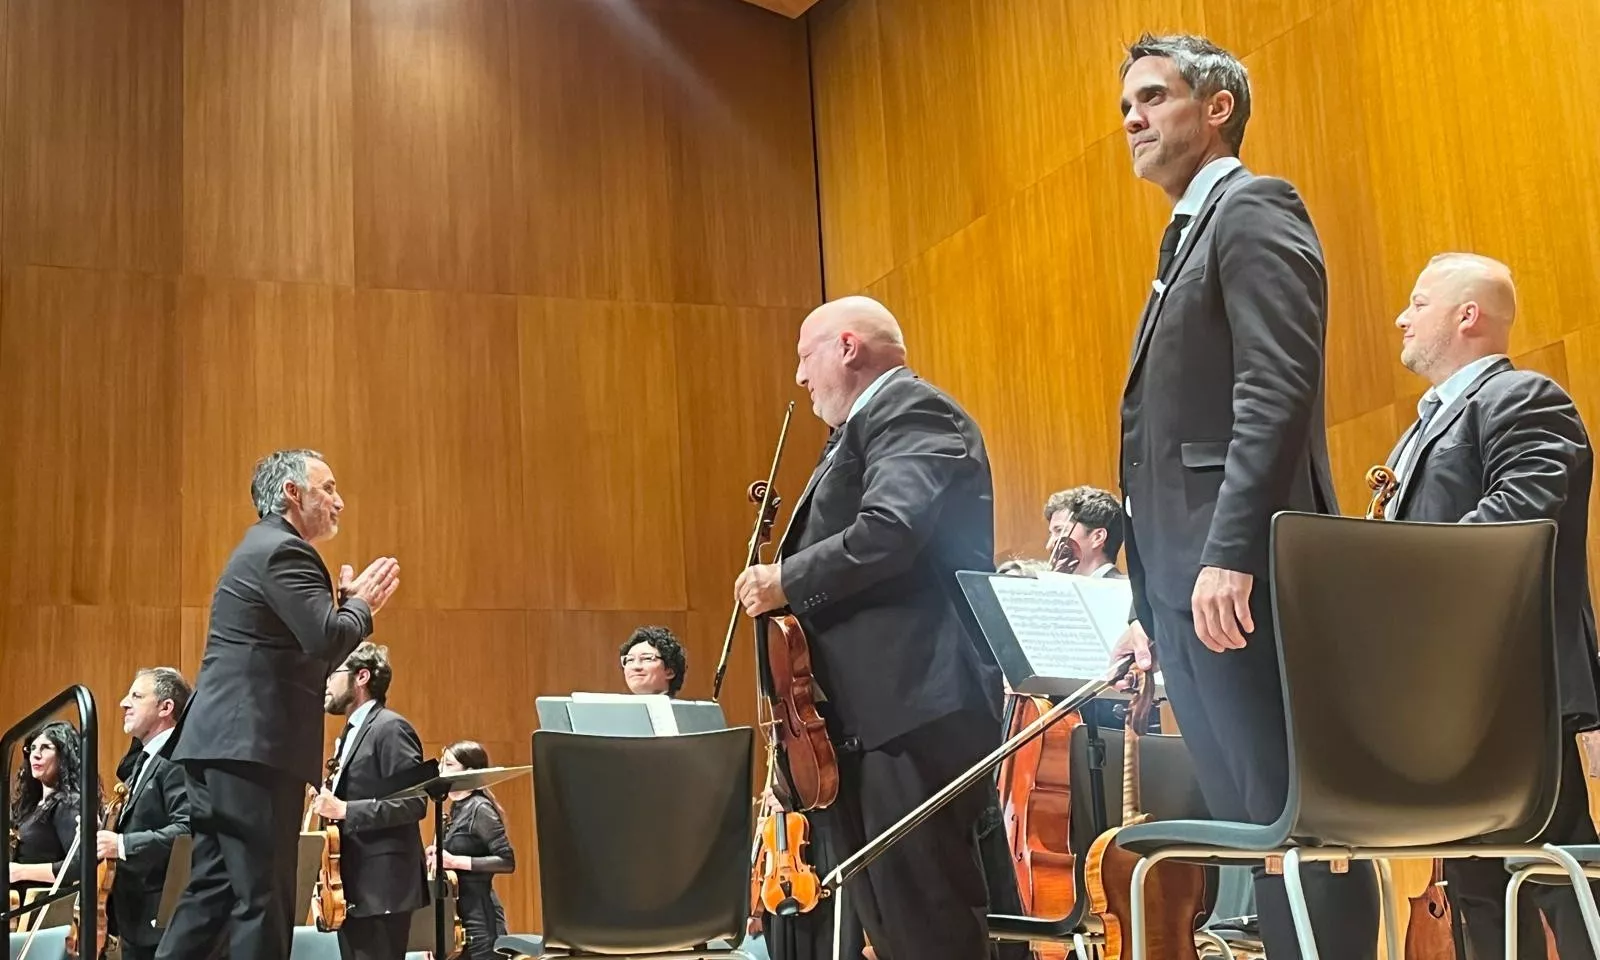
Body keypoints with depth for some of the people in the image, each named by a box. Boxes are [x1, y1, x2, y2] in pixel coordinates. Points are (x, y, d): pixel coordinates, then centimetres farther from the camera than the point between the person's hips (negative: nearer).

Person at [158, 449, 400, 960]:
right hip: (252, 747, -11)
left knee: (213, 890, 12)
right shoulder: (282, 550, -10)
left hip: (227, 744, 11)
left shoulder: (264, 549, 23)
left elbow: (309, 652, 22)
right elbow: (328, 640, -23)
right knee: (263, 897, -6)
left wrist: (349, 601, 13)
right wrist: (360, 604, -5)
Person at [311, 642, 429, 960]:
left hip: (381, 888, -9)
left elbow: (415, 803, -18)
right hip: (353, 889, 9)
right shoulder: (352, 733, 19)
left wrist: (344, 810, -21)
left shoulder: (390, 728, -10)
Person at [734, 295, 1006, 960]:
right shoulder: (867, 428, 26)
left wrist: (786, 581, -12)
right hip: (873, 711, 11)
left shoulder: (911, 409, -6)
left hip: (914, 704, -11)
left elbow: (889, 533, -23)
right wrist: (791, 589, 7)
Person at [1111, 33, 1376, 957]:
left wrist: (1231, 555, -25)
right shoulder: (1188, 240, 26)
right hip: (1190, 585, 10)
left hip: (1241, 578, -10)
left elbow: (1277, 392, -17)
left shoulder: (1255, 210, -2)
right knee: (1251, 824, 10)